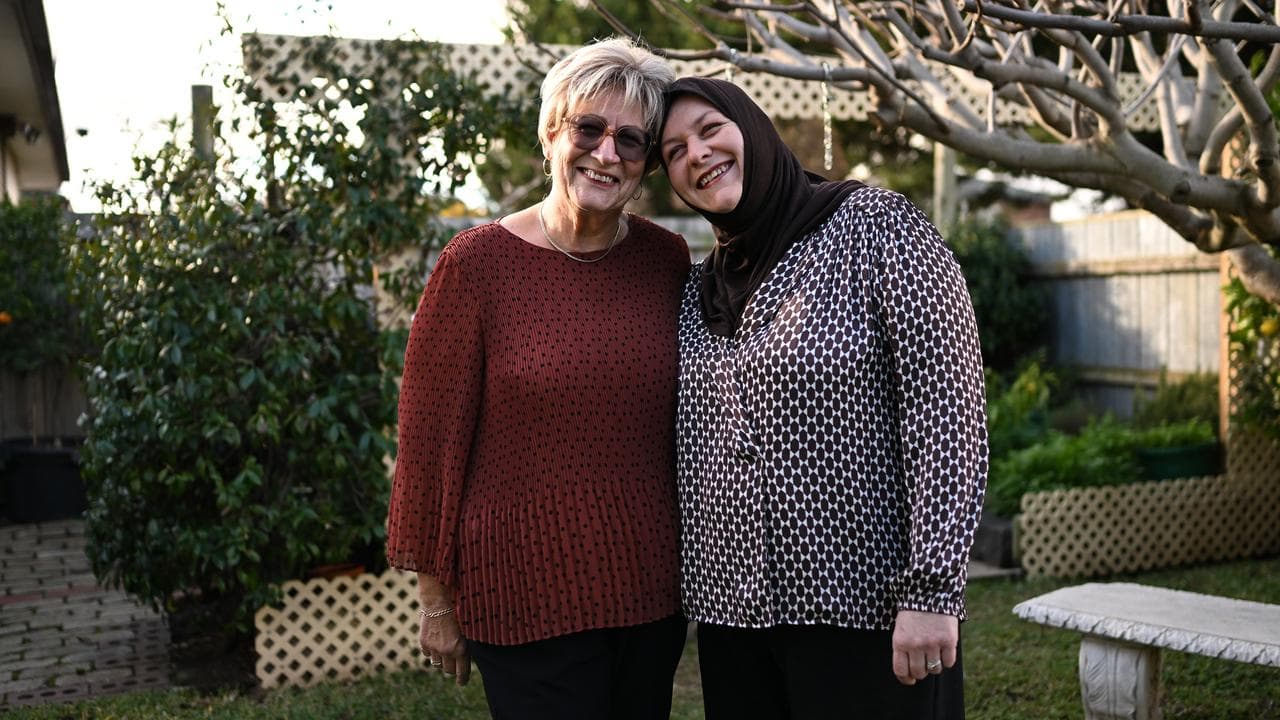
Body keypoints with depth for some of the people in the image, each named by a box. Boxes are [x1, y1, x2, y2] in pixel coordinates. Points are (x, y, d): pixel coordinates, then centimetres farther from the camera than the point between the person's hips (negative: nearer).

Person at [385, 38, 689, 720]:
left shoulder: (668, 259, 2)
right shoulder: (478, 263, -10)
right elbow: (431, 440, -7)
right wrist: (436, 599, -3)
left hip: (652, 589, 5)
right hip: (528, 602, -4)